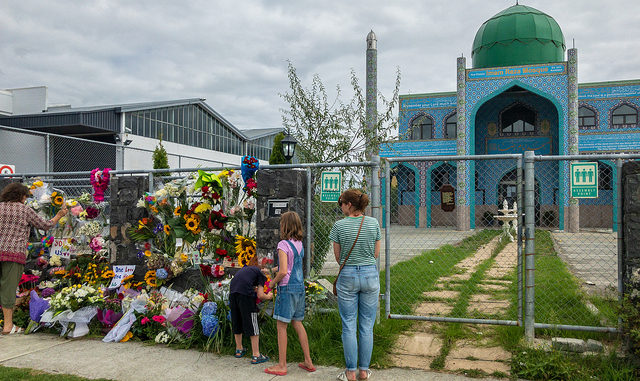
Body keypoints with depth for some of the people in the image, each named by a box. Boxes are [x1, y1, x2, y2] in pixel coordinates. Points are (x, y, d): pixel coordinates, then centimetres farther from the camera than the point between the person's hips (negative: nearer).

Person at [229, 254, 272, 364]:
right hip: (246, 294, -6)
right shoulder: (260, 273, 13)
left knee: (237, 322, 21)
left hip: (232, 293, 6)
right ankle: (256, 356, 3)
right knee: (252, 325, 2)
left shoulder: (243, 269, 30)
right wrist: (268, 296, 23)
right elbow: (260, 295, 4)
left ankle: (239, 349, 36)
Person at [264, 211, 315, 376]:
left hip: (287, 288, -8)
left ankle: (282, 365, 11)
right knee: (297, 323, 16)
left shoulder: (283, 244, -15)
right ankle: (308, 362, 21)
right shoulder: (300, 244, 8)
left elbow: (283, 271, -22)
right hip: (300, 287, 8)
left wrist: (273, 282, -4)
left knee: (281, 325, 3)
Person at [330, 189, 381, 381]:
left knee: (348, 326, 8)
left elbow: (338, 256, 0)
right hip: (370, 274, 2)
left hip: (347, 275, -2)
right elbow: (376, 253, 5)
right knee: (367, 326, 11)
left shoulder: (339, 225, -8)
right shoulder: (374, 223, -2)